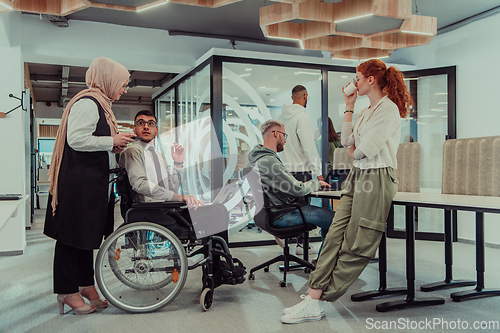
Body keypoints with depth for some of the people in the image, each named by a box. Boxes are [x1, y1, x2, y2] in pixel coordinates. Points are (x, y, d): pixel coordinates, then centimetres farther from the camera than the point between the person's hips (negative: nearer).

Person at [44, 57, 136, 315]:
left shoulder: (100, 103, 19)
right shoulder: (87, 103, -14)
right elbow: (76, 139, -24)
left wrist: (115, 146, 8)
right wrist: (112, 141, -16)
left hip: (93, 181, 11)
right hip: (79, 181, -11)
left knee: (88, 233, 15)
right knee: (73, 234, -1)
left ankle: (86, 284, 26)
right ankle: (66, 291, 10)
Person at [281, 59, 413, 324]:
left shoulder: (389, 109, -8)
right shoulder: (367, 111, 22)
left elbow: (366, 149, -16)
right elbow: (347, 141, 15)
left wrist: (353, 152, 7)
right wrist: (349, 107, 17)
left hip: (376, 178, -9)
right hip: (357, 176, 9)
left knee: (355, 246, -3)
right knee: (335, 236, -2)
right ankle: (313, 298, -4)